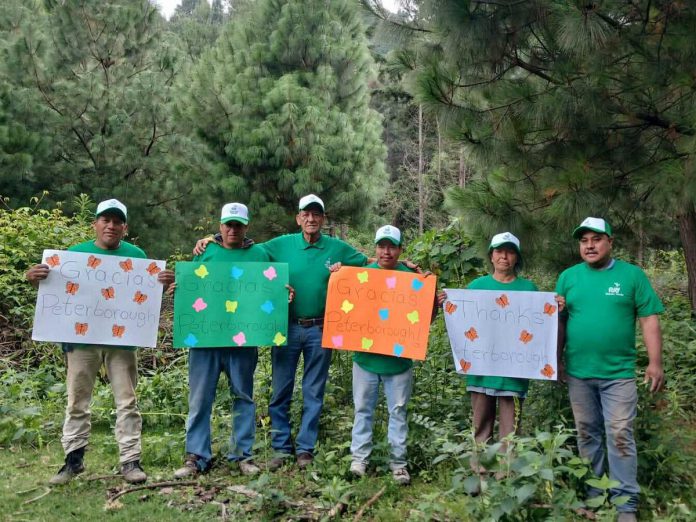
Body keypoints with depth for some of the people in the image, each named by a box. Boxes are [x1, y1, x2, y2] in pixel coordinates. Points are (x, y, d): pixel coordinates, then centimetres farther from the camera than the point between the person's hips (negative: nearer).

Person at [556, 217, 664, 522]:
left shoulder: (632, 274, -2)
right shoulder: (568, 277, 4)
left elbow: (649, 320, -3)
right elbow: (559, 322, 8)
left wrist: (655, 363, -8)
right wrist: (557, 359, 6)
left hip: (618, 373, -2)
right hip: (578, 373, 3)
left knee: (620, 436, -2)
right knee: (587, 435, 13)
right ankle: (591, 494, 26)